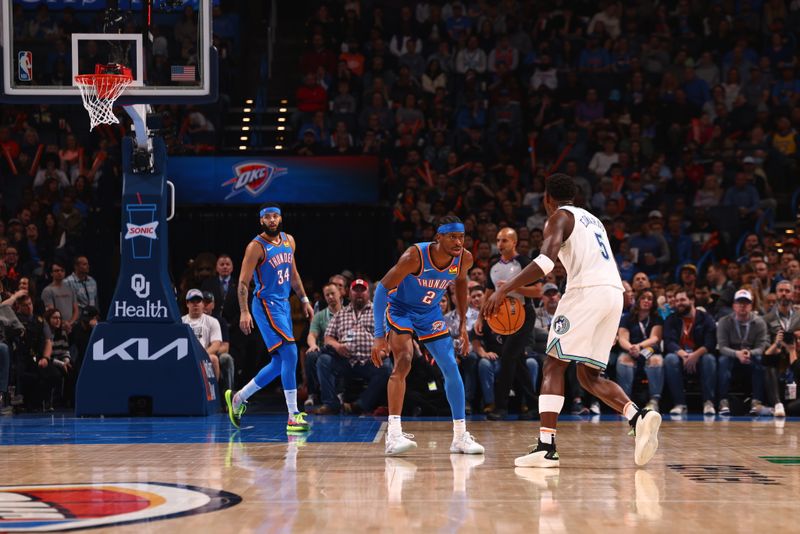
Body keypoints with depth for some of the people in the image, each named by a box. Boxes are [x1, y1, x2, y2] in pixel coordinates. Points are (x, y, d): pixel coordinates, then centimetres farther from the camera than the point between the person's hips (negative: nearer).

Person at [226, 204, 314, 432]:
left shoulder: (289, 241, 11)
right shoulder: (256, 246, -11)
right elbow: (243, 282, -13)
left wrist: (304, 300, 21)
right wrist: (244, 312, -21)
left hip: (283, 304, 8)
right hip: (266, 304, -8)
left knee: (280, 364, 12)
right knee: (290, 353, -19)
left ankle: (238, 398, 27)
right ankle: (293, 416, -19)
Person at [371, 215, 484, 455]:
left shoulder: (464, 259, -17)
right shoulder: (415, 256, -33)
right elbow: (382, 288, -28)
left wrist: (463, 324, 9)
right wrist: (379, 335, -32)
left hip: (430, 312, 5)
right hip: (400, 309, -5)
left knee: (451, 367, 1)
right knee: (403, 361, -25)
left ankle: (460, 436, 12)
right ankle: (393, 435, -28)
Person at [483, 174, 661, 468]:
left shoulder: (558, 217, 2)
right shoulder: (592, 219, 29)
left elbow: (546, 260, -15)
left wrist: (503, 290, -17)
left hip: (587, 290, -7)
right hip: (615, 292, 7)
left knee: (554, 365, -3)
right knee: (589, 376, 12)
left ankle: (546, 448, -13)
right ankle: (638, 416, -12)